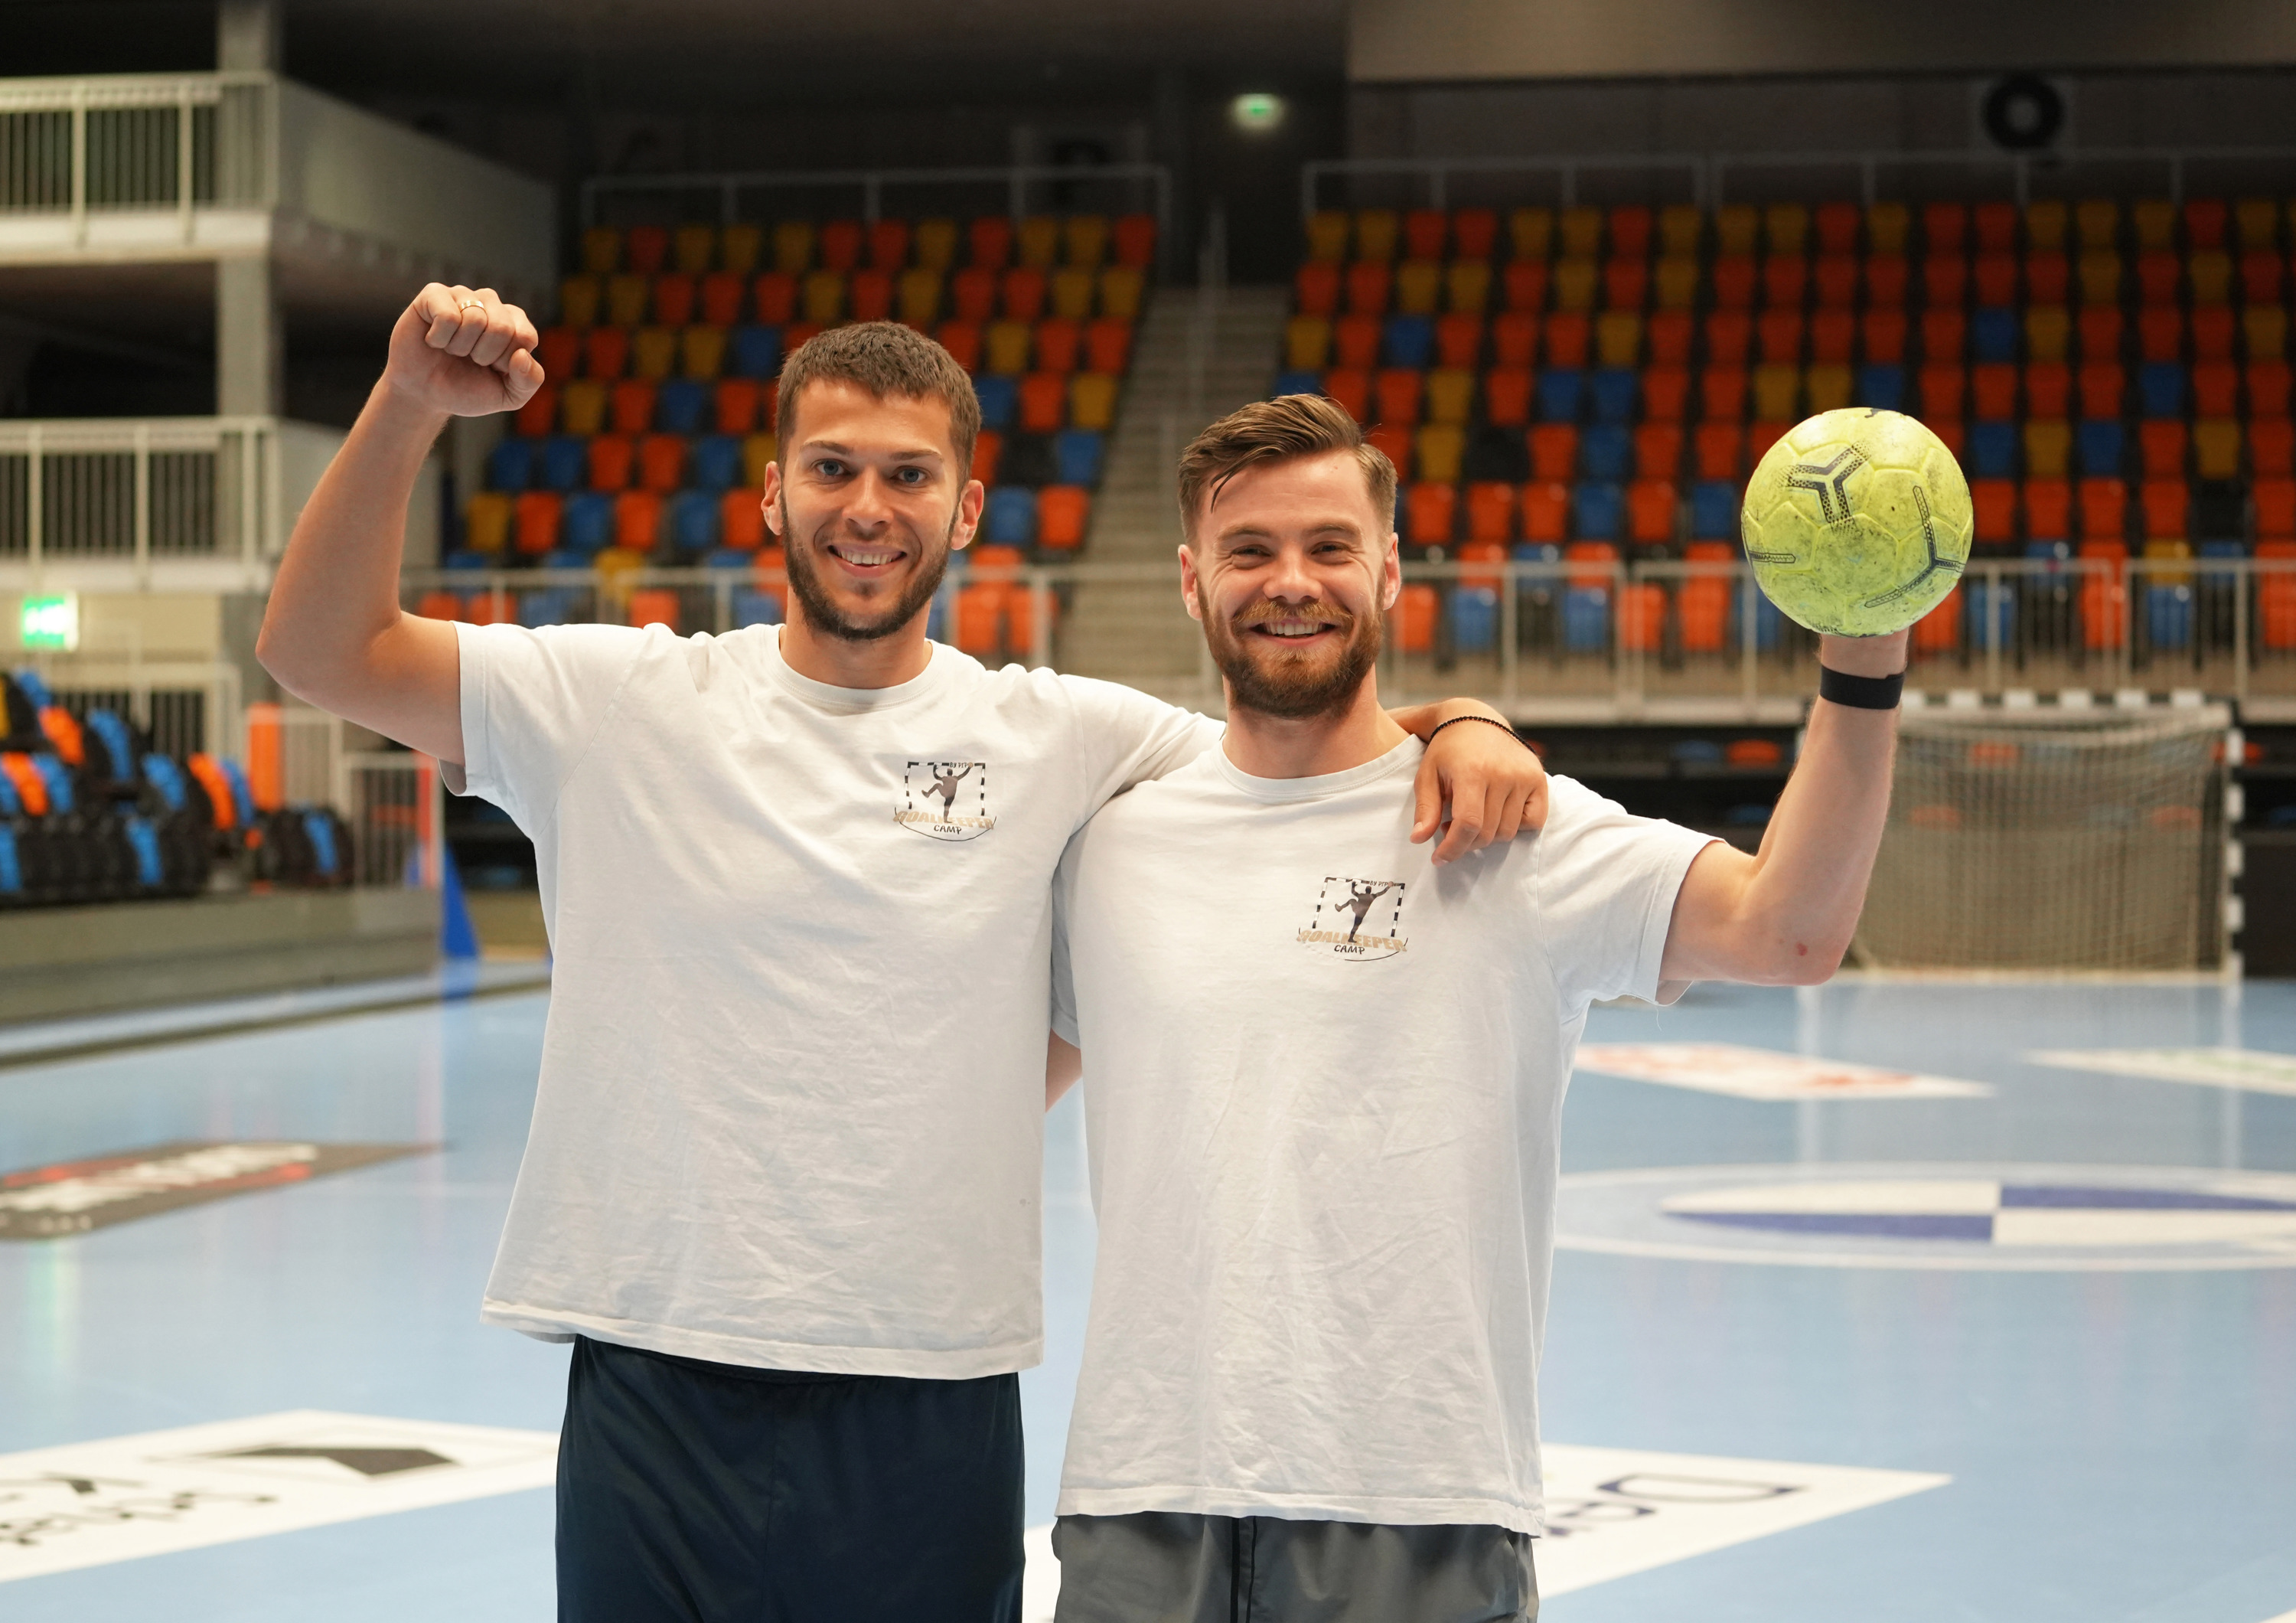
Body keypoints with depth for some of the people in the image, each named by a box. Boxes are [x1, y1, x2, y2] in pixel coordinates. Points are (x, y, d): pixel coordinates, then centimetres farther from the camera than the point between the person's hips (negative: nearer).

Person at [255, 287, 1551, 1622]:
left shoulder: (1059, 738, 4)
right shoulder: (629, 706, 1)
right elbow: (323, 651, -2)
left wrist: (1459, 727, -8)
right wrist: (409, 407, -15)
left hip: (936, 1408, 1)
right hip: (659, 1395, 0)